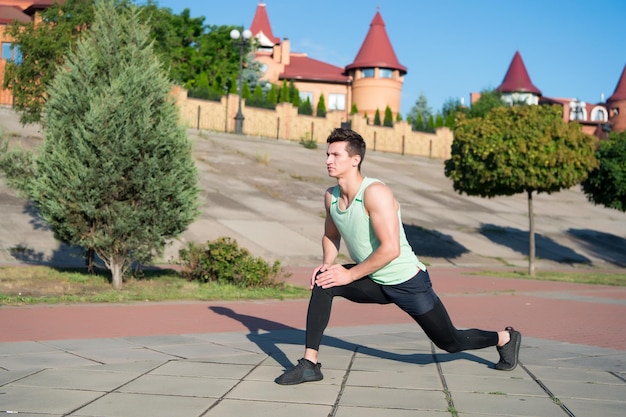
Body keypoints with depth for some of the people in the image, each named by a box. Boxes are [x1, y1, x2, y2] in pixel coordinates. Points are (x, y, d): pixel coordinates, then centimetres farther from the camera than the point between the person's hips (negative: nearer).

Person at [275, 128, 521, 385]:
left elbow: (391, 249, -32)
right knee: (322, 282, -16)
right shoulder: (331, 197, -4)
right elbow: (330, 236, 15)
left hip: (407, 283, -6)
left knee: (451, 343, 8)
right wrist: (327, 263, -6)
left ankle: (505, 338, 38)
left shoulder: (375, 192, -27)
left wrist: (349, 274, -26)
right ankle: (309, 364, -14)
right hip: (375, 284, 6)